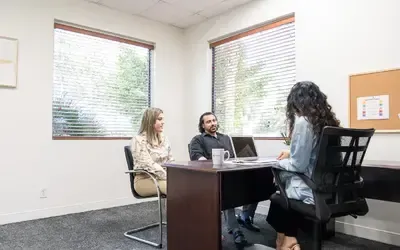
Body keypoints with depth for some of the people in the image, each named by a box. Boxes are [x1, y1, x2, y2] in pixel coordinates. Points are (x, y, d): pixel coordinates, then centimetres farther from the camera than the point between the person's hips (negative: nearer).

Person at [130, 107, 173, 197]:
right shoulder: (138, 140, -8)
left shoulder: (164, 139, 13)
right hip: (145, 180, -5)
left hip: (164, 178, 6)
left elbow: (171, 161, 14)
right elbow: (149, 165, -16)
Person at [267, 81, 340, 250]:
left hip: (313, 190, -7)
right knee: (287, 181, 26)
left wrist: (279, 162, 2)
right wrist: (291, 154, 22)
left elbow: (298, 166, -16)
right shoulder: (328, 121, 6)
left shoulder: (303, 121, -16)